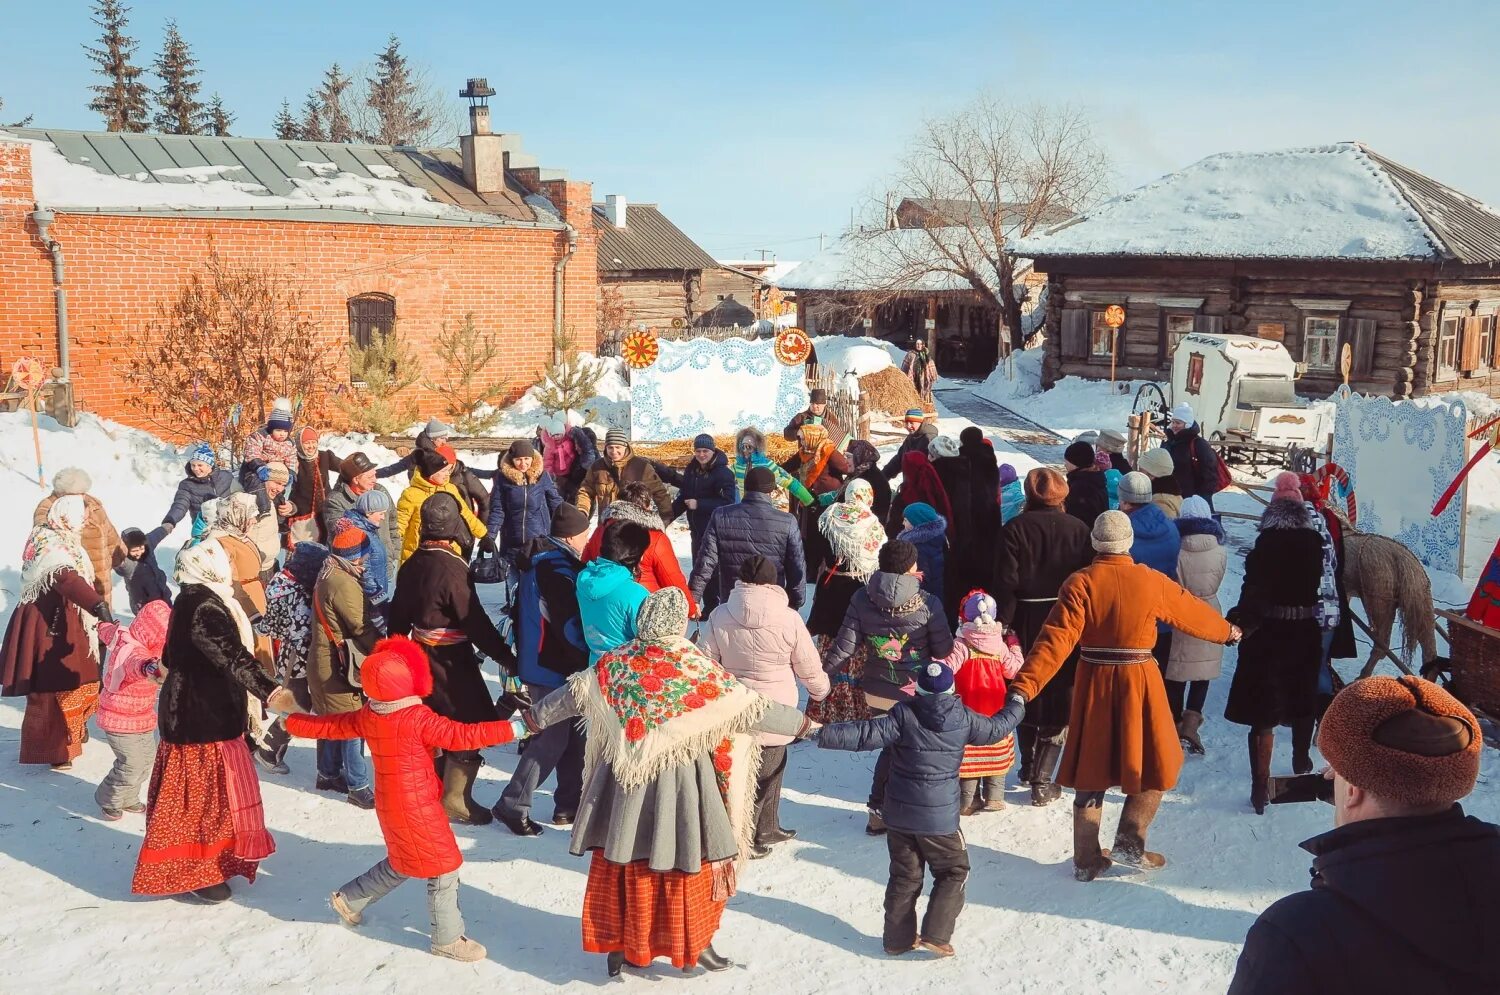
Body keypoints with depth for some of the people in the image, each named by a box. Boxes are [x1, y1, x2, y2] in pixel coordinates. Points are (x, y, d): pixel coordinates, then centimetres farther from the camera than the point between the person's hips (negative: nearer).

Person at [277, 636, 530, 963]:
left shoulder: (366, 716, -2)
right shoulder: (417, 718, -25)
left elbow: (329, 725, 11)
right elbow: (461, 736, -27)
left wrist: (290, 722, 28)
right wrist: (513, 728, -25)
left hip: (390, 804, 8)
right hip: (415, 807, -8)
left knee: (401, 863, 29)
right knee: (444, 867, 5)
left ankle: (349, 898, 39)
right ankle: (448, 939, 14)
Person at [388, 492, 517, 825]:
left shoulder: (412, 564, 4)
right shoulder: (452, 567, -22)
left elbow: (398, 615, 13)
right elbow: (476, 621, -22)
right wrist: (507, 658, -15)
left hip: (420, 655, 8)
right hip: (452, 660, -8)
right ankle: (455, 800, 6)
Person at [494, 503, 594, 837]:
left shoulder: (538, 561, 10)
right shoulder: (557, 570, -22)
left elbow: (521, 613, 18)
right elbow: (571, 626, -24)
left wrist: (521, 655, 24)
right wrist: (589, 660, -12)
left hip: (538, 663, 10)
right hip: (554, 670, -10)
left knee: (570, 733, 14)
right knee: (552, 739, -3)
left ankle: (568, 805, 21)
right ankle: (512, 805, 3)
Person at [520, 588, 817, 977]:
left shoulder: (616, 663, -4)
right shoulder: (699, 671, -15)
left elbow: (574, 694, 9)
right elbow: (751, 709, -9)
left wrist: (538, 716, 28)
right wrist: (801, 723, 5)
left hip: (625, 782, 4)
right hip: (680, 783, -3)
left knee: (621, 862, 14)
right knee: (689, 862, 11)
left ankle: (618, 945, 26)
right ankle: (694, 944, 23)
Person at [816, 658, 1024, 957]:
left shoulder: (903, 715, -11)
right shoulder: (964, 719, -5)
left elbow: (866, 734, -20)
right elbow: (997, 728, 12)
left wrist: (823, 734, -19)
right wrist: (1016, 706, 32)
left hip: (899, 816, 1)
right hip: (940, 818, -1)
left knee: (905, 876, 16)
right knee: (953, 873, 16)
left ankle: (898, 938, 20)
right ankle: (935, 935, 4)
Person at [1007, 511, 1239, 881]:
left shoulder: (1080, 583, -9)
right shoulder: (1152, 582, -6)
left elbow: (1056, 639, -18)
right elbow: (1191, 611, 13)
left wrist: (1025, 685, -21)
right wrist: (1226, 631, 32)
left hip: (1094, 685, 1)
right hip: (1139, 683, -1)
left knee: (1091, 770, 11)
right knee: (1154, 766, 17)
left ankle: (1087, 860, 16)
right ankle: (1130, 844, 12)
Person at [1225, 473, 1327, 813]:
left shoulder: (1267, 543, -16)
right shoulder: (1316, 543, -2)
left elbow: (1253, 590, -18)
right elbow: (1326, 587, 2)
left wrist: (1239, 621, -11)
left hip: (1268, 634, -4)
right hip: (1306, 634, 5)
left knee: (1263, 712, 0)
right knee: (1302, 703, 25)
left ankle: (1261, 787, -3)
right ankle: (1301, 763, 47)